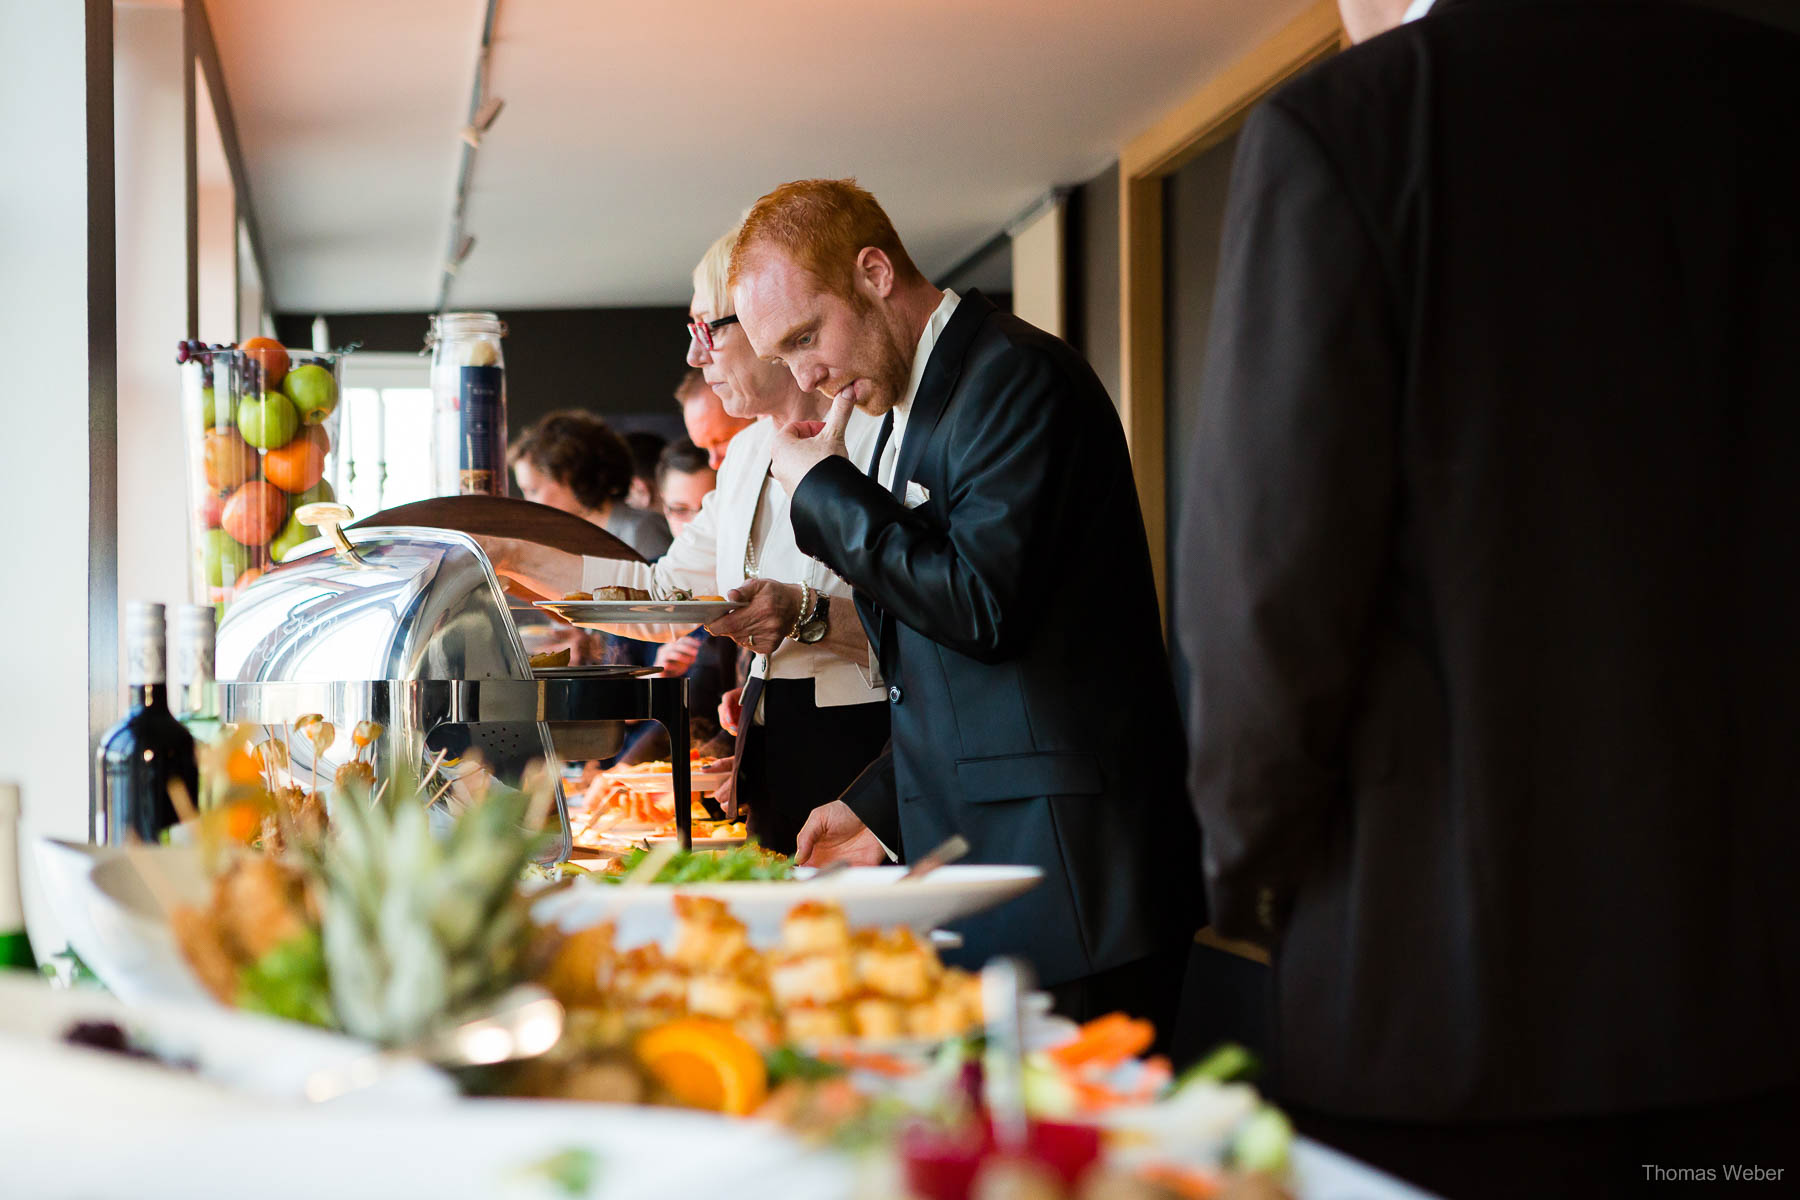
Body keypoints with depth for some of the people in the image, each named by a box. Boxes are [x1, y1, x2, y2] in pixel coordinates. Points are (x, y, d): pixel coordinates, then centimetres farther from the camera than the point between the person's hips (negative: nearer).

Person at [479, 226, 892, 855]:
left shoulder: (884, 432, -10)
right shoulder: (749, 450, 18)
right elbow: (667, 590, 22)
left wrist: (811, 615, -29)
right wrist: (514, 555, 20)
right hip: (771, 750, 8)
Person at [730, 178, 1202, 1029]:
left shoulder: (1017, 375, -10)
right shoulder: (902, 413, 19)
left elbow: (982, 603, -21)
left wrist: (823, 490, -10)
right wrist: (882, 808, 16)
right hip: (967, 863, 9)